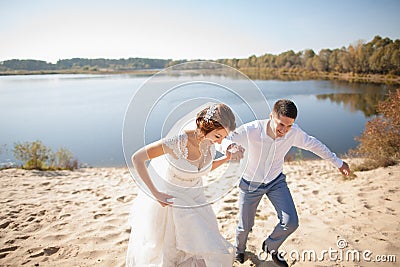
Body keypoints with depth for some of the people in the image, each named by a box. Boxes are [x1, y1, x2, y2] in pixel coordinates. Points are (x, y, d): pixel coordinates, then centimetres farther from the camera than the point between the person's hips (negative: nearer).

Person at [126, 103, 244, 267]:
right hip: (166, 197, -5)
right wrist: (155, 194, -28)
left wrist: (227, 158, -8)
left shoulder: (211, 144, -14)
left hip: (193, 198, 5)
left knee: (205, 247, 8)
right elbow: (137, 158, -29)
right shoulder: (179, 141, -33)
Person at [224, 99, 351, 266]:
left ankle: (270, 247, 27)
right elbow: (221, 140, -25)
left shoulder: (293, 132, -22)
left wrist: (338, 162, 9)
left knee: (291, 223, -7)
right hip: (250, 184, -2)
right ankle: (239, 249, 49)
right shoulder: (249, 130, -34)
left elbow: (313, 144, -3)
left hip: (276, 182, 3)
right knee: (245, 226, 11)